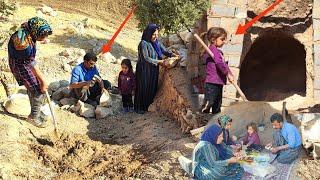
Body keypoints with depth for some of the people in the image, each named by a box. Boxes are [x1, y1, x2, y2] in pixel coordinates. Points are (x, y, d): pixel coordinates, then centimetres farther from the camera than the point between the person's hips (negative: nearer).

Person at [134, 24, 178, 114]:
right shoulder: (143, 44, -16)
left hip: (154, 70, 6)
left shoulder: (157, 42, 5)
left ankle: (149, 106, 25)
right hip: (144, 70, -6)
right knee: (144, 89, 2)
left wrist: (172, 54, -14)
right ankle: (140, 108, 13)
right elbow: (146, 58, -19)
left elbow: (165, 51, 5)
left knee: (153, 88, 11)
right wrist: (159, 61, -19)